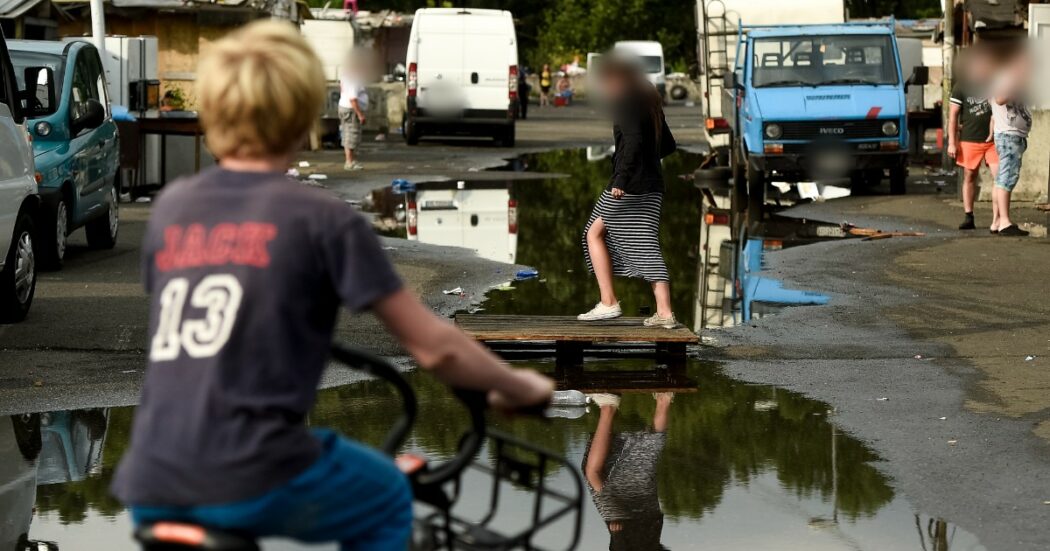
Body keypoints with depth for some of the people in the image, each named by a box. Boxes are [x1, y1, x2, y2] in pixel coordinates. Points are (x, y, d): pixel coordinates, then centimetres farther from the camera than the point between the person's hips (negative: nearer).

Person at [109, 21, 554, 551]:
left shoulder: (171, 206, 11)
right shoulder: (323, 217, -2)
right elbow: (434, 347, 1)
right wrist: (518, 388, 19)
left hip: (150, 488, 5)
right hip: (251, 480, -4)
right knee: (388, 499, 25)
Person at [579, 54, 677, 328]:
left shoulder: (625, 104, -10)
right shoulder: (651, 103, 15)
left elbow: (634, 141, -25)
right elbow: (668, 145, 21)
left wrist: (621, 178, -27)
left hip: (628, 186, -8)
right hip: (653, 185, 8)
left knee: (594, 234, 9)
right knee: (647, 246, 6)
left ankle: (609, 303, 4)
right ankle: (664, 313, -4)